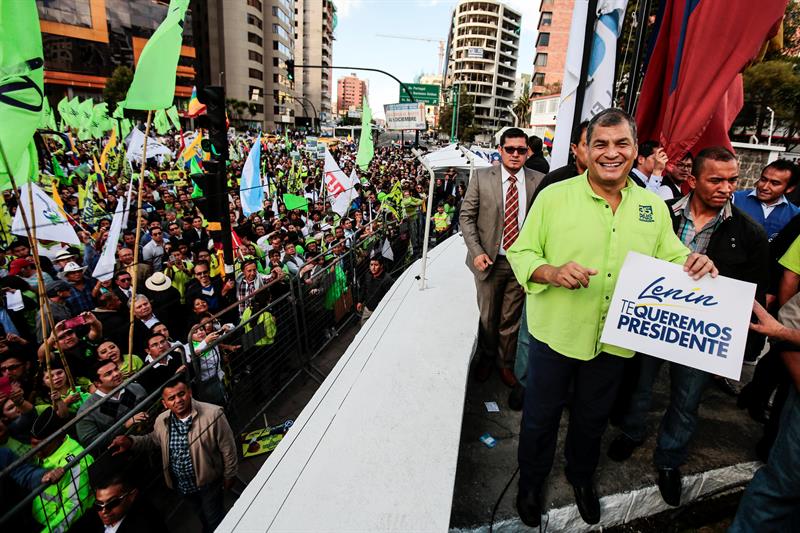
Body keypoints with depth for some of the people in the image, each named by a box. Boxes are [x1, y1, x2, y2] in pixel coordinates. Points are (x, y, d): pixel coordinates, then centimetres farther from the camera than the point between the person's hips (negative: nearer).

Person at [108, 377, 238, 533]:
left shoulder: (213, 414, -29)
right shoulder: (161, 421, -13)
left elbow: (228, 449, -19)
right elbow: (153, 439, 10)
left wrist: (229, 475, -9)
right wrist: (131, 442, -8)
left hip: (208, 481, -5)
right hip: (181, 484, 5)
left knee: (214, 520, 16)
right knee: (202, 516, 30)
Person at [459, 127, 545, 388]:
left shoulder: (539, 181, -3)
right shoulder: (482, 178, -4)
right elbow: (466, 217, -3)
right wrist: (476, 252, -12)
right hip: (489, 260, 0)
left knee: (511, 318, 14)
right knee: (487, 316, 16)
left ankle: (506, 362, 36)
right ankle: (486, 358, 40)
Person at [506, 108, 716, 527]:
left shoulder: (654, 206, 1)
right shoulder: (554, 196, -10)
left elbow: (671, 260, 7)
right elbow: (520, 253, -9)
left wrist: (692, 265, -16)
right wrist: (552, 272, -28)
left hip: (614, 339, 3)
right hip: (556, 333, -3)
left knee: (593, 416, 24)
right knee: (541, 414, 15)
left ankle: (581, 476, 53)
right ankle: (531, 481, 43)